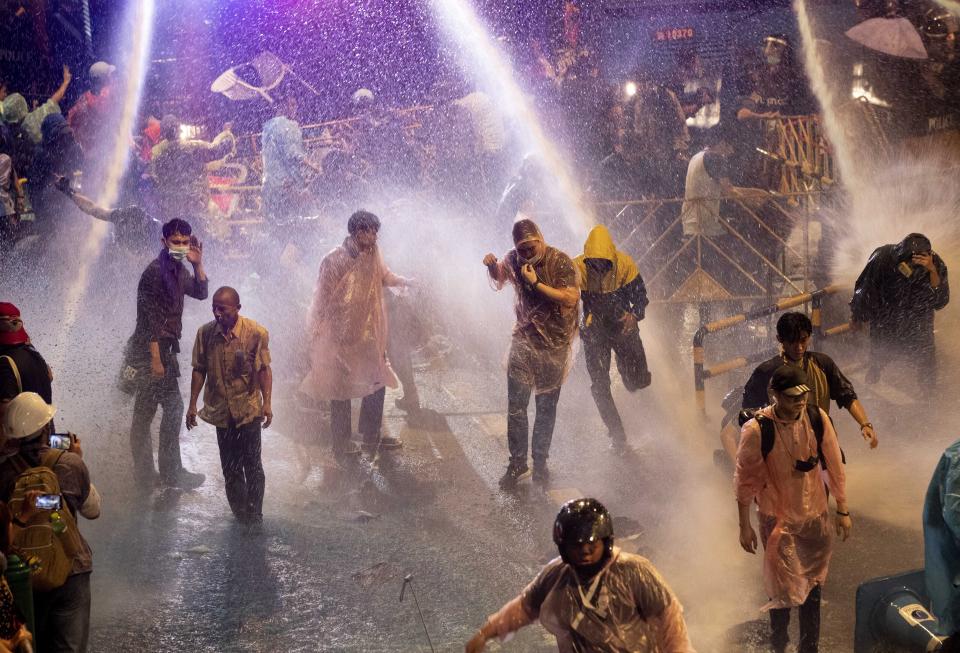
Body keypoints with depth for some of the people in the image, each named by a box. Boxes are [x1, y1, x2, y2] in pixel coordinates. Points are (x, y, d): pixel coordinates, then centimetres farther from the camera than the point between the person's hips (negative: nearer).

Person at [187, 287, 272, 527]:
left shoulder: (256, 333, -12)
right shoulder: (205, 333, -4)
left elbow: (264, 370, -6)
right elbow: (199, 370, 4)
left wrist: (267, 403, -11)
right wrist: (193, 404, 4)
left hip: (249, 409, -3)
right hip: (221, 410, 3)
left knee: (252, 466, 1)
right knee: (230, 468, 11)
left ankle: (254, 517, 13)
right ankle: (240, 517, 24)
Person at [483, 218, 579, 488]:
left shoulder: (560, 262, -12)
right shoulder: (514, 259, 2)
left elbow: (571, 298, -21)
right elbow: (499, 280, 22)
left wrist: (536, 283, -24)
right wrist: (491, 265, 0)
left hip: (554, 344, -3)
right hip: (524, 340, 3)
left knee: (546, 407, 7)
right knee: (515, 405, -3)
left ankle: (540, 463, 20)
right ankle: (517, 463, 8)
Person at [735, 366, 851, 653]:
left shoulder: (817, 418, -11)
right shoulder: (756, 430, -20)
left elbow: (834, 465, 1)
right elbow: (744, 480, -9)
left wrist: (843, 510, 5)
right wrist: (745, 526, -3)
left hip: (815, 514, 4)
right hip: (777, 519, -4)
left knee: (812, 586, 16)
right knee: (783, 589, 1)